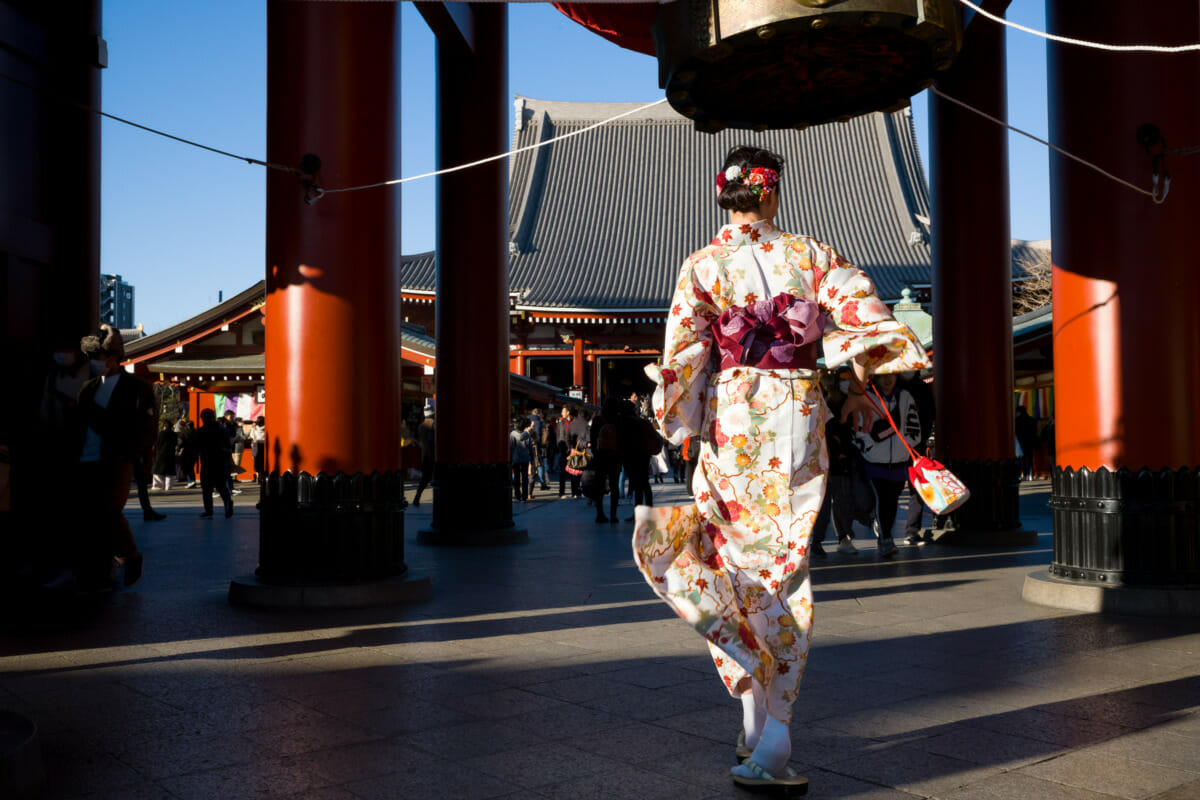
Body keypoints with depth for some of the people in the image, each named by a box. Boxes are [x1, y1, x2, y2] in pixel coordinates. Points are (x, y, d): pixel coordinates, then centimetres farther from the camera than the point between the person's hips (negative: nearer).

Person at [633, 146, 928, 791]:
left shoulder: (702, 266, 0)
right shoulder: (810, 254, 5)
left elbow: (681, 357, -6)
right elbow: (866, 319, -3)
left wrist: (675, 436, 1)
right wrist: (861, 394, 7)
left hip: (730, 421, -1)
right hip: (798, 422, 2)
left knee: (732, 560, 11)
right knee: (787, 567, 7)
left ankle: (756, 723, 9)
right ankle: (774, 736, 5)